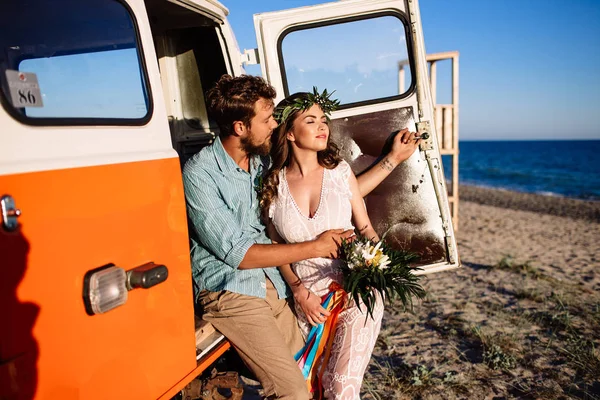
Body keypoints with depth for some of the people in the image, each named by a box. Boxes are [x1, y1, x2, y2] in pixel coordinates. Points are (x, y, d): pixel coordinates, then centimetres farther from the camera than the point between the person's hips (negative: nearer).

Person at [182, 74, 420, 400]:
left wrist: (393, 159, 11)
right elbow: (237, 253, -16)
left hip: (273, 285, 6)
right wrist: (314, 247, -14)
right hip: (231, 293, -6)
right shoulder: (200, 173, -13)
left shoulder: (268, 163, 5)